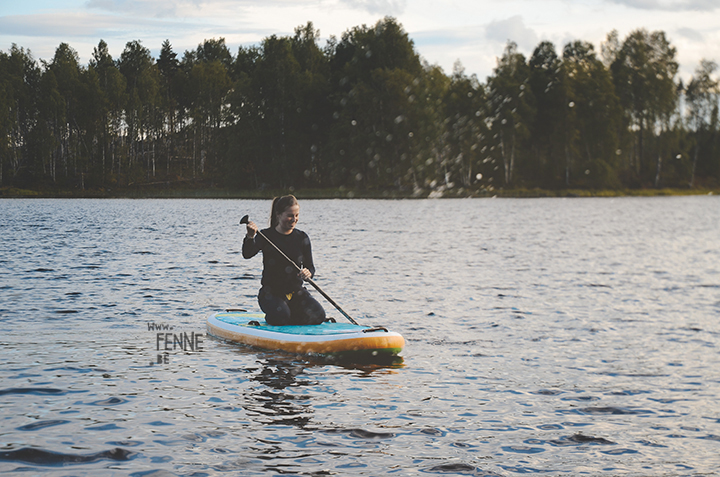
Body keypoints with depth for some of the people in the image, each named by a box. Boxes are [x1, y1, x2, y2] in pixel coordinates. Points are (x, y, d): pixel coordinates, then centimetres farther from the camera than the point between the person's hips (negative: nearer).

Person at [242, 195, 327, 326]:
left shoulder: (302, 238, 5)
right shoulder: (266, 236, -5)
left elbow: (310, 266, 5)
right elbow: (247, 254, -21)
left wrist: (308, 273, -21)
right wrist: (250, 237, -43)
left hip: (296, 291, 3)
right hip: (271, 292, -3)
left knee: (318, 315, -20)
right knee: (281, 317, -32)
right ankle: (271, 319, 5)